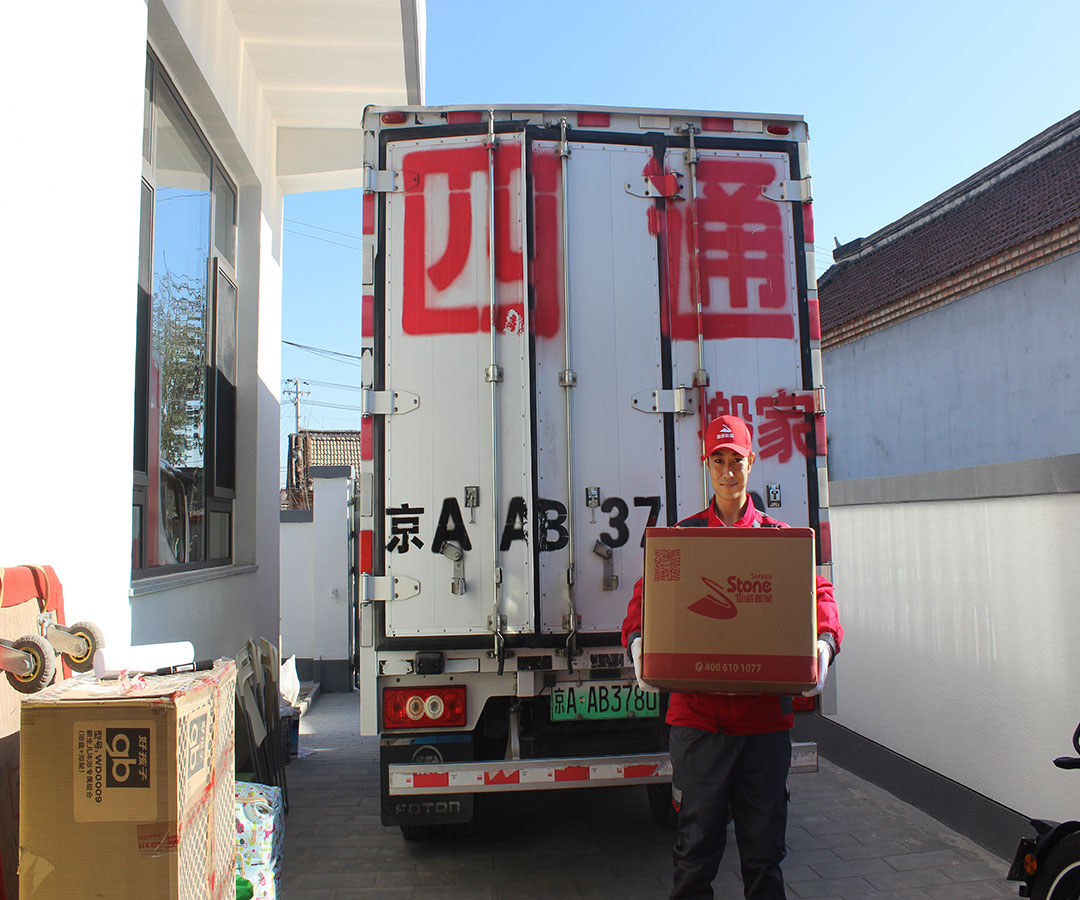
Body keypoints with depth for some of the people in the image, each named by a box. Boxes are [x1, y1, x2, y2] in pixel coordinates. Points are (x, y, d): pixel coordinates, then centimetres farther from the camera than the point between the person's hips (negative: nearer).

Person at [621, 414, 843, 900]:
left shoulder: (780, 537, 8)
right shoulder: (682, 536, 7)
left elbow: (817, 593, 5)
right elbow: (646, 595, 4)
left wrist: (825, 641, -15)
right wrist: (637, 641, -16)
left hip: (765, 713, 1)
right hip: (697, 711, -1)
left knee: (763, 847, 12)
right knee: (697, 844, 7)